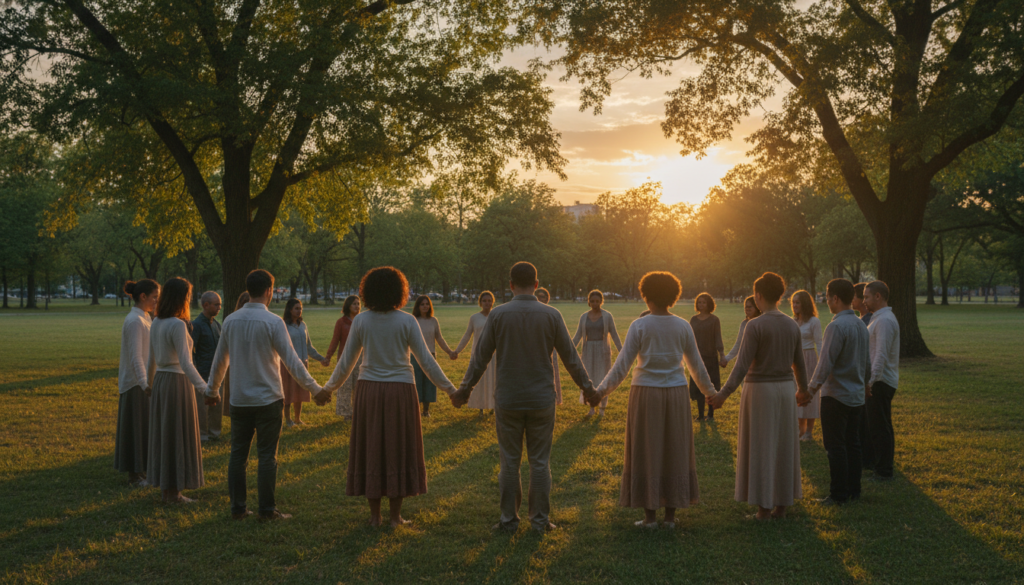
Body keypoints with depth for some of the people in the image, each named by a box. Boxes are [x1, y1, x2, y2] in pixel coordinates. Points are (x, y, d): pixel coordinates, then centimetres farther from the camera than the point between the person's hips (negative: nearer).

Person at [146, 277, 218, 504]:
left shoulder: (156, 323, 8)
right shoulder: (177, 325, -18)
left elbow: (152, 360, 17)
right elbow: (185, 363, -26)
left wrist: (150, 383, 32)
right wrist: (205, 389, -31)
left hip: (160, 381, 9)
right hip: (177, 382, -8)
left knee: (164, 434, 15)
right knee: (178, 436, 1)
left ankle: (165, 487, 24)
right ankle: (173, 492, 7)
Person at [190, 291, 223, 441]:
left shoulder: (216, 324, 13)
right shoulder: (196, 325, -11)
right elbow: (190, 351, -13)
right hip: (203, 373, -7)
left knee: (217, 406, 11)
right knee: (202, 405, -1)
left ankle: (214, 433, 23)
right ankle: (201, 436, 8)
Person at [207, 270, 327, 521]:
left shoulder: (230, 321, 4)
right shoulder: (273, 322, -12)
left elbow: (220, 361, 13)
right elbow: (291, 361, -13)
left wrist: (212, 388, 28)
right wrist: (315, 389, -6)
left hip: (239, 400, 5)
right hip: (268, 399, -4)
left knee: (238, 454, 10)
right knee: (267, 456, 2)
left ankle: (238, 507, 15)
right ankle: (267, 510, 5)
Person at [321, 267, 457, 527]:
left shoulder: (361, 321, -1)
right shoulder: (407, 321, -6)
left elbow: (346, 361, 4)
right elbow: (425, 360, -5)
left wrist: (329, 388, 18)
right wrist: (449, 388, 3)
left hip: (369, 390, 2)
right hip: (400, 390, -1)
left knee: (371, 450, 9)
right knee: (399, 450, 7)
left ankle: (375, 515, 13)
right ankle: (396, 515, 11)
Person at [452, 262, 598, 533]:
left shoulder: (498, 315, -5)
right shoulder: (551, 315, -4)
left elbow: (481, 356, 1)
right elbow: (570, 356, 3)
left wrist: (465, 389, 13)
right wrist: (587, 386, 16)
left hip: (507, 399, 0)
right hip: (542, 399, 0)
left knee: (509, 462, 8)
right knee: (540, 461, 7)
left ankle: (509, 519, 12)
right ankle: (540, 519, 11)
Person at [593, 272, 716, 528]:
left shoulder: (639, 326, -8)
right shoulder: (683, 327, 2)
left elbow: (622, 365, -10)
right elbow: (696, 365, 9)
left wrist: (602, 390, -3)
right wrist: (710, 391, 23)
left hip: (646, 394, -3)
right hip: (676, 393, 3)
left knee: (647, 452, 5)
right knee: (674, 452, 10)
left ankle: (650, 515, 8)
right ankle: (670, 514, 15)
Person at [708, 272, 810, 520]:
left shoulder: (755, 325, -14)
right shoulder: (792, 326, 3)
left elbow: (743, 365, -19)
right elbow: (799, 363, 13)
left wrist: (724, 393, -17)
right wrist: (803, 389, 29)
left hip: (760, 390, -6)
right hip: (785, 389, 6)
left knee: (760, 448, 2)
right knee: (783, 447, 12)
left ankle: (763, 508, 6)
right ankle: (781, 505, 19)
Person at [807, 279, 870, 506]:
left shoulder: (836, 326, -19)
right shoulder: (861, 325, 8)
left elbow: (826, 362, -20)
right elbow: (867, 362, 15)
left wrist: (812, 388, -11)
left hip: (836, 395, -8)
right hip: (857, 395, 8)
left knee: (835, 447, -1)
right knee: (852, 444, 14)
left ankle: (838, 495, 2)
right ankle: (854, 490, 20)